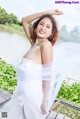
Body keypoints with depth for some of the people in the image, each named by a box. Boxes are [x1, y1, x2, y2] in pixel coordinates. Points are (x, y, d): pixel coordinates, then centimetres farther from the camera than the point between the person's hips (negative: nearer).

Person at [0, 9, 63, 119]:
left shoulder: (46, 44, -20)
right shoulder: (34, 43, -1)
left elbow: (47, 76, -17)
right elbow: (24, 20, 9)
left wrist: (44, 101, -12)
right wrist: (47, 12, 1)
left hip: (33, 95, -7)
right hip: (22, 92, 7)